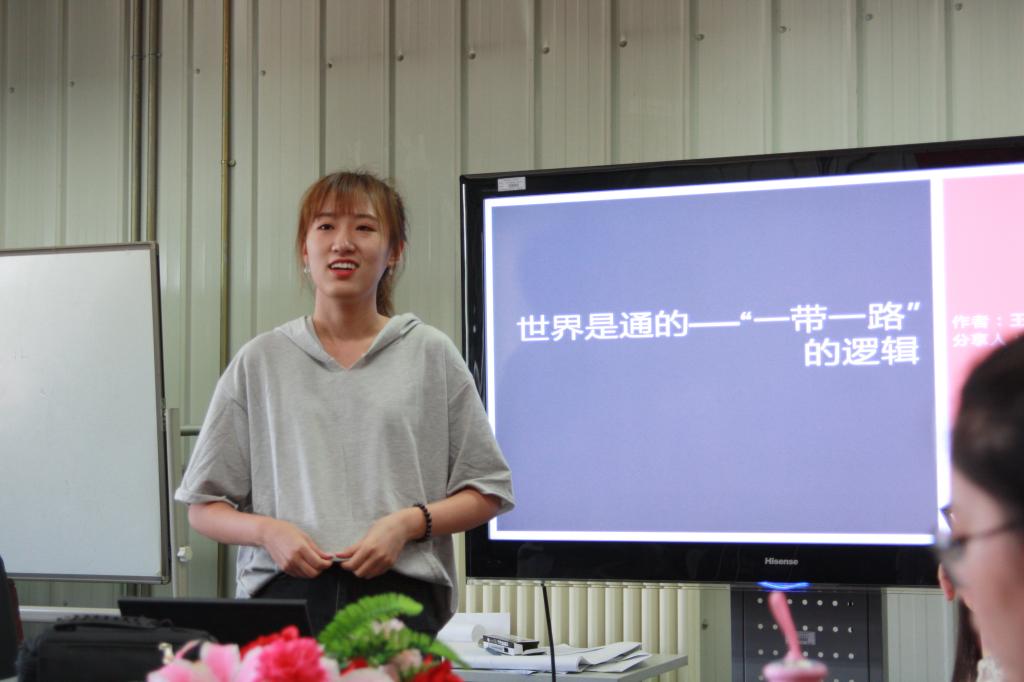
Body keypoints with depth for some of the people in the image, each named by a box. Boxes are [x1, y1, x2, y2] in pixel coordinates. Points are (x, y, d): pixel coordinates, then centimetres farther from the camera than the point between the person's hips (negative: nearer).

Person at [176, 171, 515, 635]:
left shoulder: (430, 354, 12)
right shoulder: (260, 361, 14)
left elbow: (488, 492, 12)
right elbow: (203, 506, 16)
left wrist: (407, 523, -5)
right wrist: (267, 531, -5)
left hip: (398, 593, 0)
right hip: (286, 588, 0)